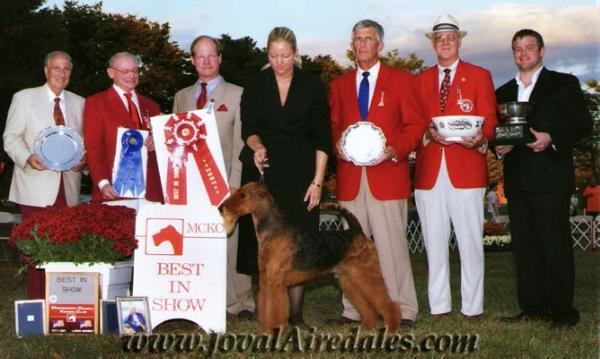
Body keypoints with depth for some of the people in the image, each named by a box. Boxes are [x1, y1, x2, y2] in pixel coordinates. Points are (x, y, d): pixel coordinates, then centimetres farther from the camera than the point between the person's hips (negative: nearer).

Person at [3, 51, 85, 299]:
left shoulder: (78, 103, 15)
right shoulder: (24, 98, 6)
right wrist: (27, 158, -16)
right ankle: (36, 302, 4)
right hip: (36, 186, -3)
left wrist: (83, 158, -4)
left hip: (68, 187, 3)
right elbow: (11, 137, 3)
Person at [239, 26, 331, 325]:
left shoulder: (312, 85, 2)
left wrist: (317, 181, -4)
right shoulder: (256, 86, 4)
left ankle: (295, 313, 7)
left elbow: (322, 137, 1)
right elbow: (248, 129, -1)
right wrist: (257, 147, -24)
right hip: (265, 171, 1)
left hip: (301, 175, -1)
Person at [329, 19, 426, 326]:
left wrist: (394, 150, -12)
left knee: (392, 243, -5)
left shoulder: (401, 79, 7)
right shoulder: (339, 84, 17)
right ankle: (353, 309, 12)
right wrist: (337, 145, -3)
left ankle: (402, 310, 3)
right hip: (349, 177, 4)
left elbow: (415, 124, 3)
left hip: (387, 173, -3)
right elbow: (333, 125, 19)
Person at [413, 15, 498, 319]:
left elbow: (489, 121, 2)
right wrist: (429, 134, -11)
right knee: (434, 242, 6)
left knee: (470, 241, -2)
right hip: (429, 172, 3)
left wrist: (480, 139, -19)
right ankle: (439, 305, 15)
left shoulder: (479, 76, 8)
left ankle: (472, 307, 7)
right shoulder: (421, 80, 16)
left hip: (466, 170, -2)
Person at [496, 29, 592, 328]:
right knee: (524, 246, 7)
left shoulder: (564, 84, 5)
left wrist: (552, 138, -18)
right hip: (517, 180, 5)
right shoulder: (504, 92, 20)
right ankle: (532, 307, 14)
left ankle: (562, 310, 2)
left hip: (551, 180, -5)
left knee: (556, 245, -4)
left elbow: (583, 124, -2)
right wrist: (498, 146, -2)